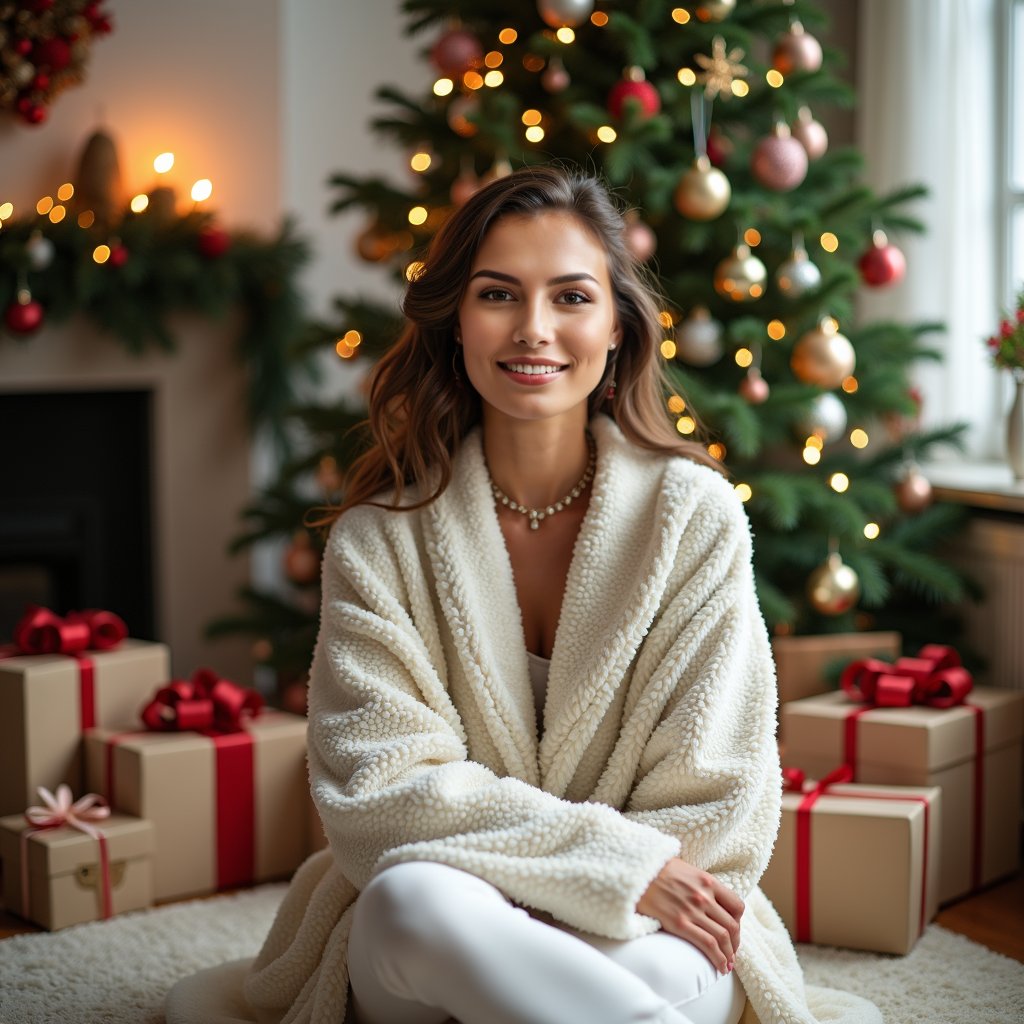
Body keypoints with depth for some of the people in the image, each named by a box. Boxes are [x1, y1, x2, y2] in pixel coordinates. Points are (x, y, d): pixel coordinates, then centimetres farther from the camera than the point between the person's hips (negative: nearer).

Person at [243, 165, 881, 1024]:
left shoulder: (695, 516, -2)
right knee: (415, 895, -35)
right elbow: (382, 791, -9)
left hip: (644, 933, -2)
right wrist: (616, 860, -18)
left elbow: (713, 803, -4)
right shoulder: (381, 539, -1)